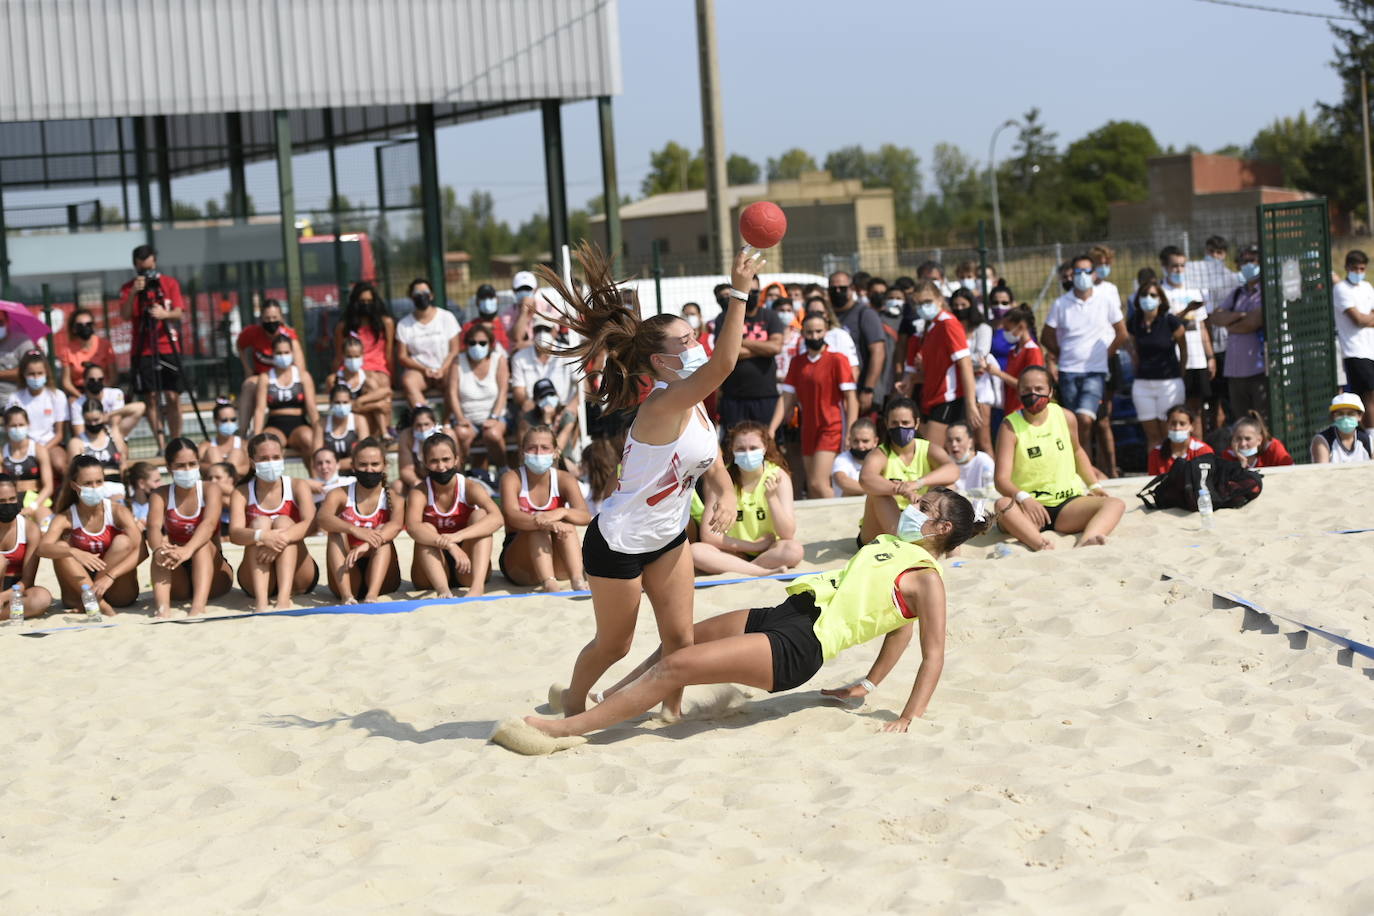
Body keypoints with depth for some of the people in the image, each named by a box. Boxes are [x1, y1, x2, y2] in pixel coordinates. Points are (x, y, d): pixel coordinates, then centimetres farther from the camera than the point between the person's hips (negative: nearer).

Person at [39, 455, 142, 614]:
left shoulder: (118, 512, -11)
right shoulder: (66, 518, -8)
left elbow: (140, 550, -22)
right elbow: (44, 548, -26)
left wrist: (109, 577, -35)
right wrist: (75, 553, -46)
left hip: (120, 593, -1)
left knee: (123, 541, -22)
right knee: (61, 547, -20)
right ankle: (100, 604, -30)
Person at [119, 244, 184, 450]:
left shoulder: (170, 283, 5)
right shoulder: (128, 288, 5)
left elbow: (179, 313, -4)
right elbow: (125, 316, -9)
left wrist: (165, 314, -26)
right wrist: (134, 293, -22)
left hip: (168, 348, 0)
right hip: (143, 351, 0)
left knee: (172, 397, -4)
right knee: (151, 398, -4)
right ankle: (161, 445, -2)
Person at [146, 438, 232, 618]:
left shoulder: (210, 490, -6)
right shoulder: (161, 495, -1)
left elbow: (209, 523, -26)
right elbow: (154, 527, -21)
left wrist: (188, 550, -47)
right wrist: (159, 549, -45)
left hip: (213, 577, -1)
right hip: (178, 583, 1)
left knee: (203, 543, -28)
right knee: (163, 542, -25)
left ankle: (199, 606, -50)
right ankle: (162, 607, -47)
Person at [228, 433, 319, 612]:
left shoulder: (297, 487, 0)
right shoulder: (241, 493, 0)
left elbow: (311, 523, -19)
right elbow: (234, 534, -19)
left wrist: (283, 538, -38)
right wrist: (262, 536, -40)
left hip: (297, 578, 0)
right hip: (256, 579, 0)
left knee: (283, 522, -21)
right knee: (260, 522, -20)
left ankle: (284, 598, -42)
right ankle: (260, 600, -40)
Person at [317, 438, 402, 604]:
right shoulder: (339, 495, 0)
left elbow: (396, 525, -23)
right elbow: (323, 518, -22)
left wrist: (366, 545, -41)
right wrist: (355, 530, -42)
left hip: (382, 579, -1)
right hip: (347, 577, 1)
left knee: (382, 532, -21)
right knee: (336, 532, -19)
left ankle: (372, 595, -43)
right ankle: (346, 595, -39)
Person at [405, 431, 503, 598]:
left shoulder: (470, 488, -8)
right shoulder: (419, 493, -9)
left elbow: (496, 518, -27)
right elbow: (413, 527, -30)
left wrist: (458, 536, -43)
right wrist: (449, 545, -47)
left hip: (467, 571, 0)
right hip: (432, 573, 0)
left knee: (479, 515, -18)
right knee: (427, 529, -24)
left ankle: (477, 586, -40)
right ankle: (443, 590, -47)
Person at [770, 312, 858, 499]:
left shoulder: (837, 360, -6)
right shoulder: (797, 363, 11)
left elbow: (850, 398, -8)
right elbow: (787, 398, 10)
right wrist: (772, 428, -1)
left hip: (831, 429, -6)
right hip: (808, 431, 6)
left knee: (818, 484, -17)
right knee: (811, 489, 5)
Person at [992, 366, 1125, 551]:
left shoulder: (1065, 417, 5)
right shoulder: (1010, 426, -6)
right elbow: (1002, 478, -15)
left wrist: (1094, 485, 10)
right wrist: (1023, 498, -35)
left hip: (1067, 503, 3)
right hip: (1028, 508, -3)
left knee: (1115, 504, -22)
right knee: (1003, 504, -36)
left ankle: (1086, 543, -52)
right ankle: (1041, 545, -58)